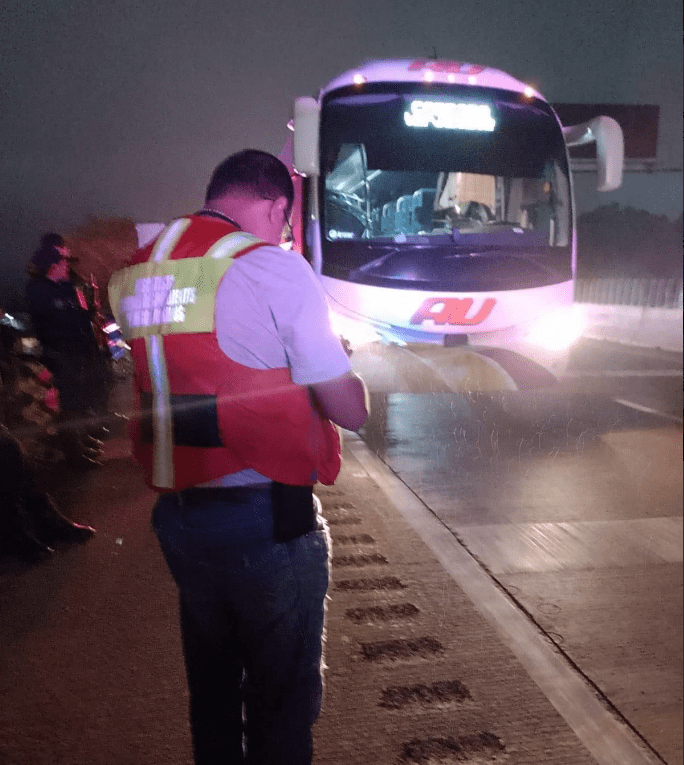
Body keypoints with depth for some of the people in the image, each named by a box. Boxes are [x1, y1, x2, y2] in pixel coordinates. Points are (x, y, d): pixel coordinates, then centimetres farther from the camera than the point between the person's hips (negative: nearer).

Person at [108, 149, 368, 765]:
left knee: (211, 687, 24)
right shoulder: (275, 267, -14)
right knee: (283, 697, 13)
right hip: (268, 522, -6)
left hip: (176, 515, 6)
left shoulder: (134, 274, 6)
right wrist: (342, 364, 9)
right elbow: (351, 411, -11)